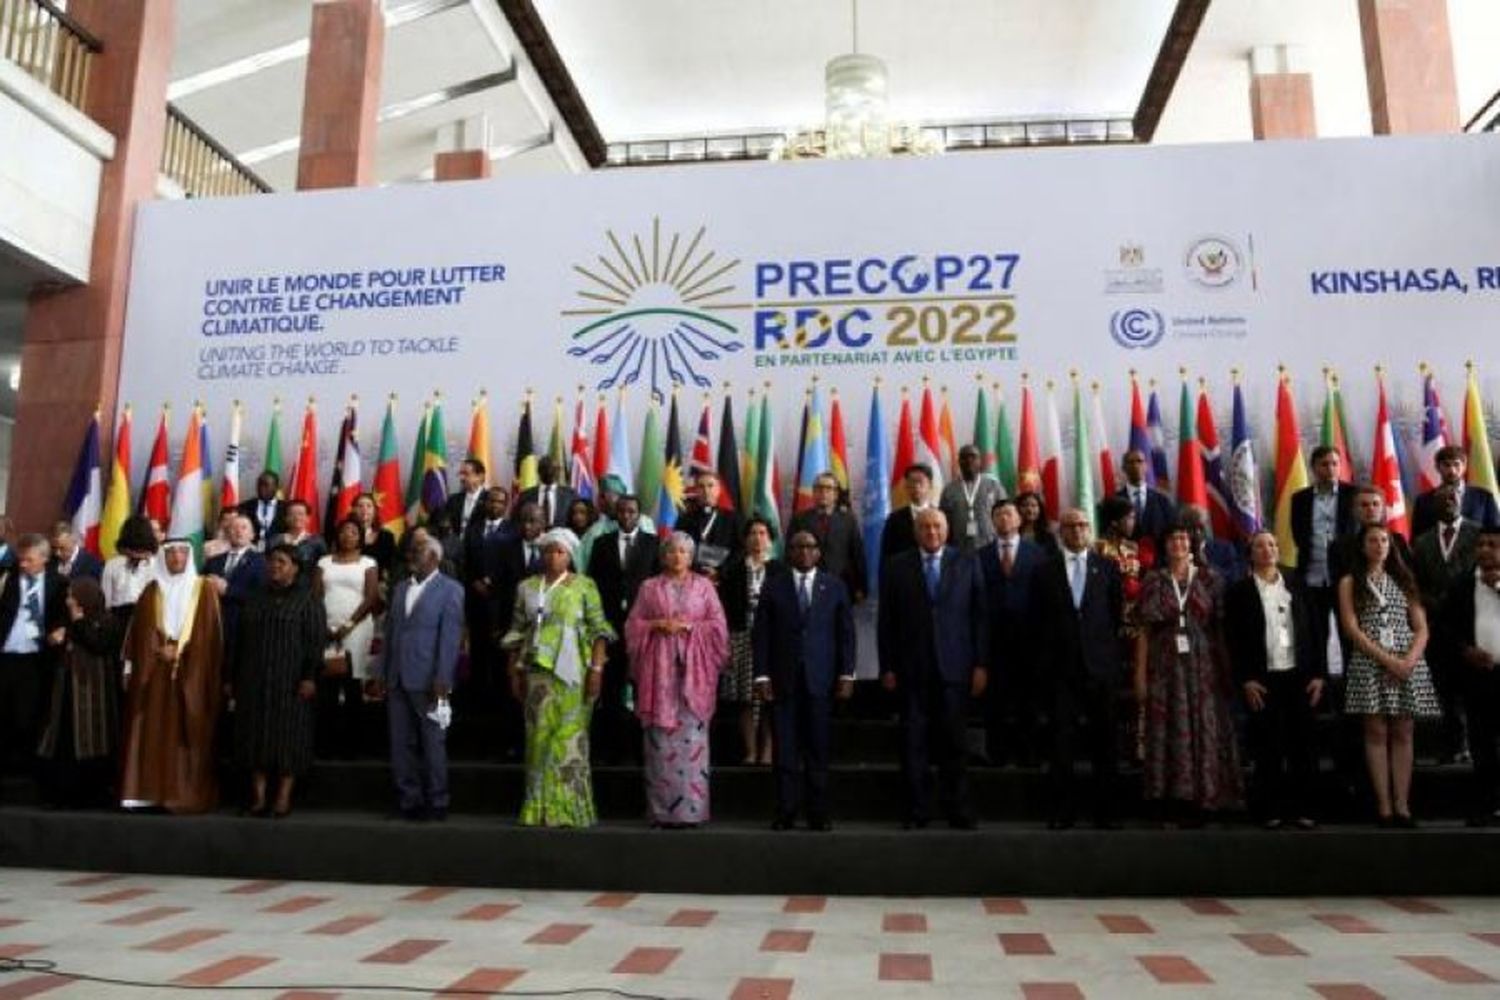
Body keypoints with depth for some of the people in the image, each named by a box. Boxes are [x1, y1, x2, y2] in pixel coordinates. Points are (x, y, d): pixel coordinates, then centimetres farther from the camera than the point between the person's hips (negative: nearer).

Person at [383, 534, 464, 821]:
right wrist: (385, 673, 8)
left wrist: (442, 679, -16)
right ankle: (408, 800, 17)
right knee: (401, 743, 8)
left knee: (432, 744, 2)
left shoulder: (450, 590, -3)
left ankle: (437, 803, 12)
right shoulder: (401, 588, 16)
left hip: (427, 681, -6)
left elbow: (450, 637, -10)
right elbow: (390, 631, 15)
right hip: (397, 679, 6)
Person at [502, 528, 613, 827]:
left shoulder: (584, 586, 3)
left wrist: (597, 668, -10)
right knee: (540, 735, 3)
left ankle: (568, 808, 6)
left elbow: (598, 629, -2)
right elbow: (516, 633, 13)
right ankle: (540, 808, 11)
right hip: (537, 671, 3)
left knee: (569, 736, -2)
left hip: (572, 672, -3)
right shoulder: (527, 588, 13)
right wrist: (515, 672, 6)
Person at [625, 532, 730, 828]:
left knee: (691, 735, -6)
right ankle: (662, 811, 2)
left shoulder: (704, 586, 11)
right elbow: (633, 624, 9)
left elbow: (718, 625, 6)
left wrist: (688, 626, -7)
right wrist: (659, 624, -8)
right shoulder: (649, 587, 13)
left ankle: (691, 809, -2)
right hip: (659, 666, 1)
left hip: (693, 668, 0)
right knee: (660, 736, -3)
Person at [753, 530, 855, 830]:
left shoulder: (835, 586, 9)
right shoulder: (773, 586, 7)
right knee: (785, 749, 0)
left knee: (818, 749, 2)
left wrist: (846, 674, 0)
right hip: (783, 679, 0)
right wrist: (762, 675, -4)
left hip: (820, 678, 0)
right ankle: (785, 813, 8)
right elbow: (761, 634, 4)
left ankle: (818, 813, 10)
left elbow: (846, 633, 7)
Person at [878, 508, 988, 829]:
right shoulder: (896, 567, 6)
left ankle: (959, 810, 14)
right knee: (913, 742, 3)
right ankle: (917, 810, 13)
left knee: (953, 742, 3)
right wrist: (887, 667, -1)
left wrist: (981, 664, -1)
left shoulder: (967, 564, 7)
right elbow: (886, 621, 5)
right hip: (912, 669, 0)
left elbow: (979, 617, 5)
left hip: (953, 667, 0)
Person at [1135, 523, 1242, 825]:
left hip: (1203, 667, 0)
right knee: (1169, 733, -1)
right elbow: (1144, 630, 4)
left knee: (1204, 731, 0)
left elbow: (1221, 629, 5)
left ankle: (1200, 803, 8)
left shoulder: (1210, 579, 6)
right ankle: (1172, 806, 3)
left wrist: (1226, 670, -2)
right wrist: (1141, 674, -3)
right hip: (1166, 667, 0)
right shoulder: (1153, 582, 6)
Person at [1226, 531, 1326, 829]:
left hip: (1299, 676, 3)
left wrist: (1319, 674, 2)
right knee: (1268, 748, 1)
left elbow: (1313, 631, 10)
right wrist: (1245, 680, -9)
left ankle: (1304, 808, 13)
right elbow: (1234, 639, -2)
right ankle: (1271, 810, 8)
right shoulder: (1239, 591, 2)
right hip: (1262, 680, -3)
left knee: (1303, 745, 5)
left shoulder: (1297, 587, 12)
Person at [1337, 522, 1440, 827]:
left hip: (1408, 664, 3)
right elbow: (1351, 629, -4)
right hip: (1369, 663, -2)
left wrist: (1409, 660, -10)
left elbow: (1421, 629, 8)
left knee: (1403, 734, 1)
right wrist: (1386, 659, -14)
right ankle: (1384, 806, -2)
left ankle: (1402, 806, 2)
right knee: (1377, 733, -4)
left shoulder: (1403, 581, 15)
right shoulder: (1350, 583, 7)